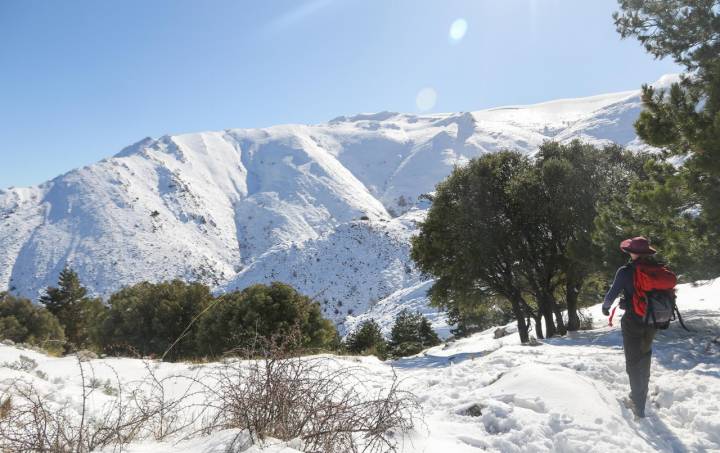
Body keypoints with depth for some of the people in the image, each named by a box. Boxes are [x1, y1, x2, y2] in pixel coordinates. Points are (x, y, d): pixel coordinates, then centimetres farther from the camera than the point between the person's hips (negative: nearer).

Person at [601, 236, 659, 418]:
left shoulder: (625, 271, -15)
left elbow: (612, 294, -15)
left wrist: (605, 307, 5)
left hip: (633, 321, -5)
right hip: (652, 321, 5)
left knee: (633, 361, 5)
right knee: (645, 357, 25)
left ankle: (638, 404, 4)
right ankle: (641, 394, 39)